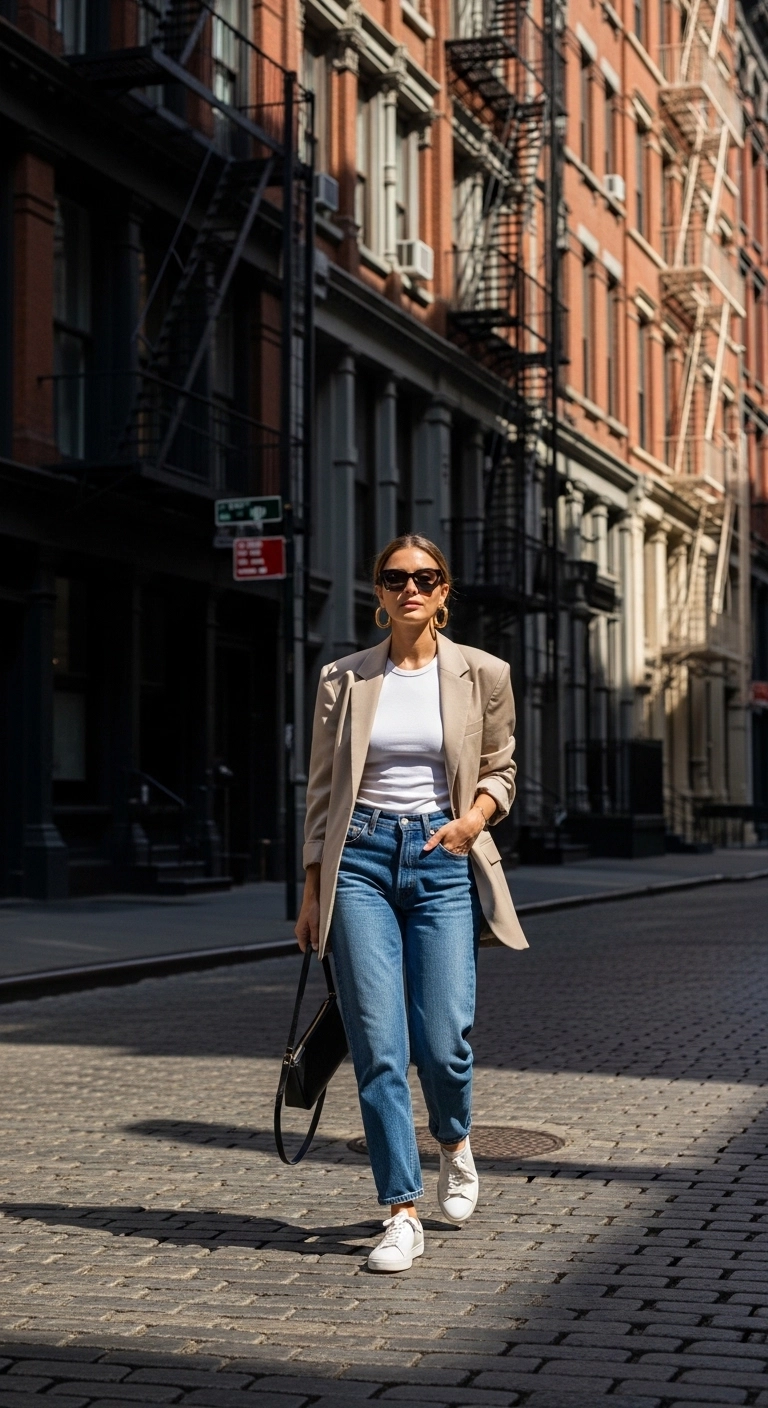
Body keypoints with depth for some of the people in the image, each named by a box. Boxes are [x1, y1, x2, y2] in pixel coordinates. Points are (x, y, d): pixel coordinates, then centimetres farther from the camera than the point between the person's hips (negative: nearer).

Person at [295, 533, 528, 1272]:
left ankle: (454, 1144, 29)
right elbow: (321, 791, 9)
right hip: (361, 858, 1)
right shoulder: (344, 679, 5)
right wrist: (312, 890, 6)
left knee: (442, 1040, -6)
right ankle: (402, 1214, 4)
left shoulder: (482, 675, 4)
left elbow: (500, 770, 12)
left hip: (444, 859, 0)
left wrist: (472, 819, -9)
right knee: (378, 1046, -5)